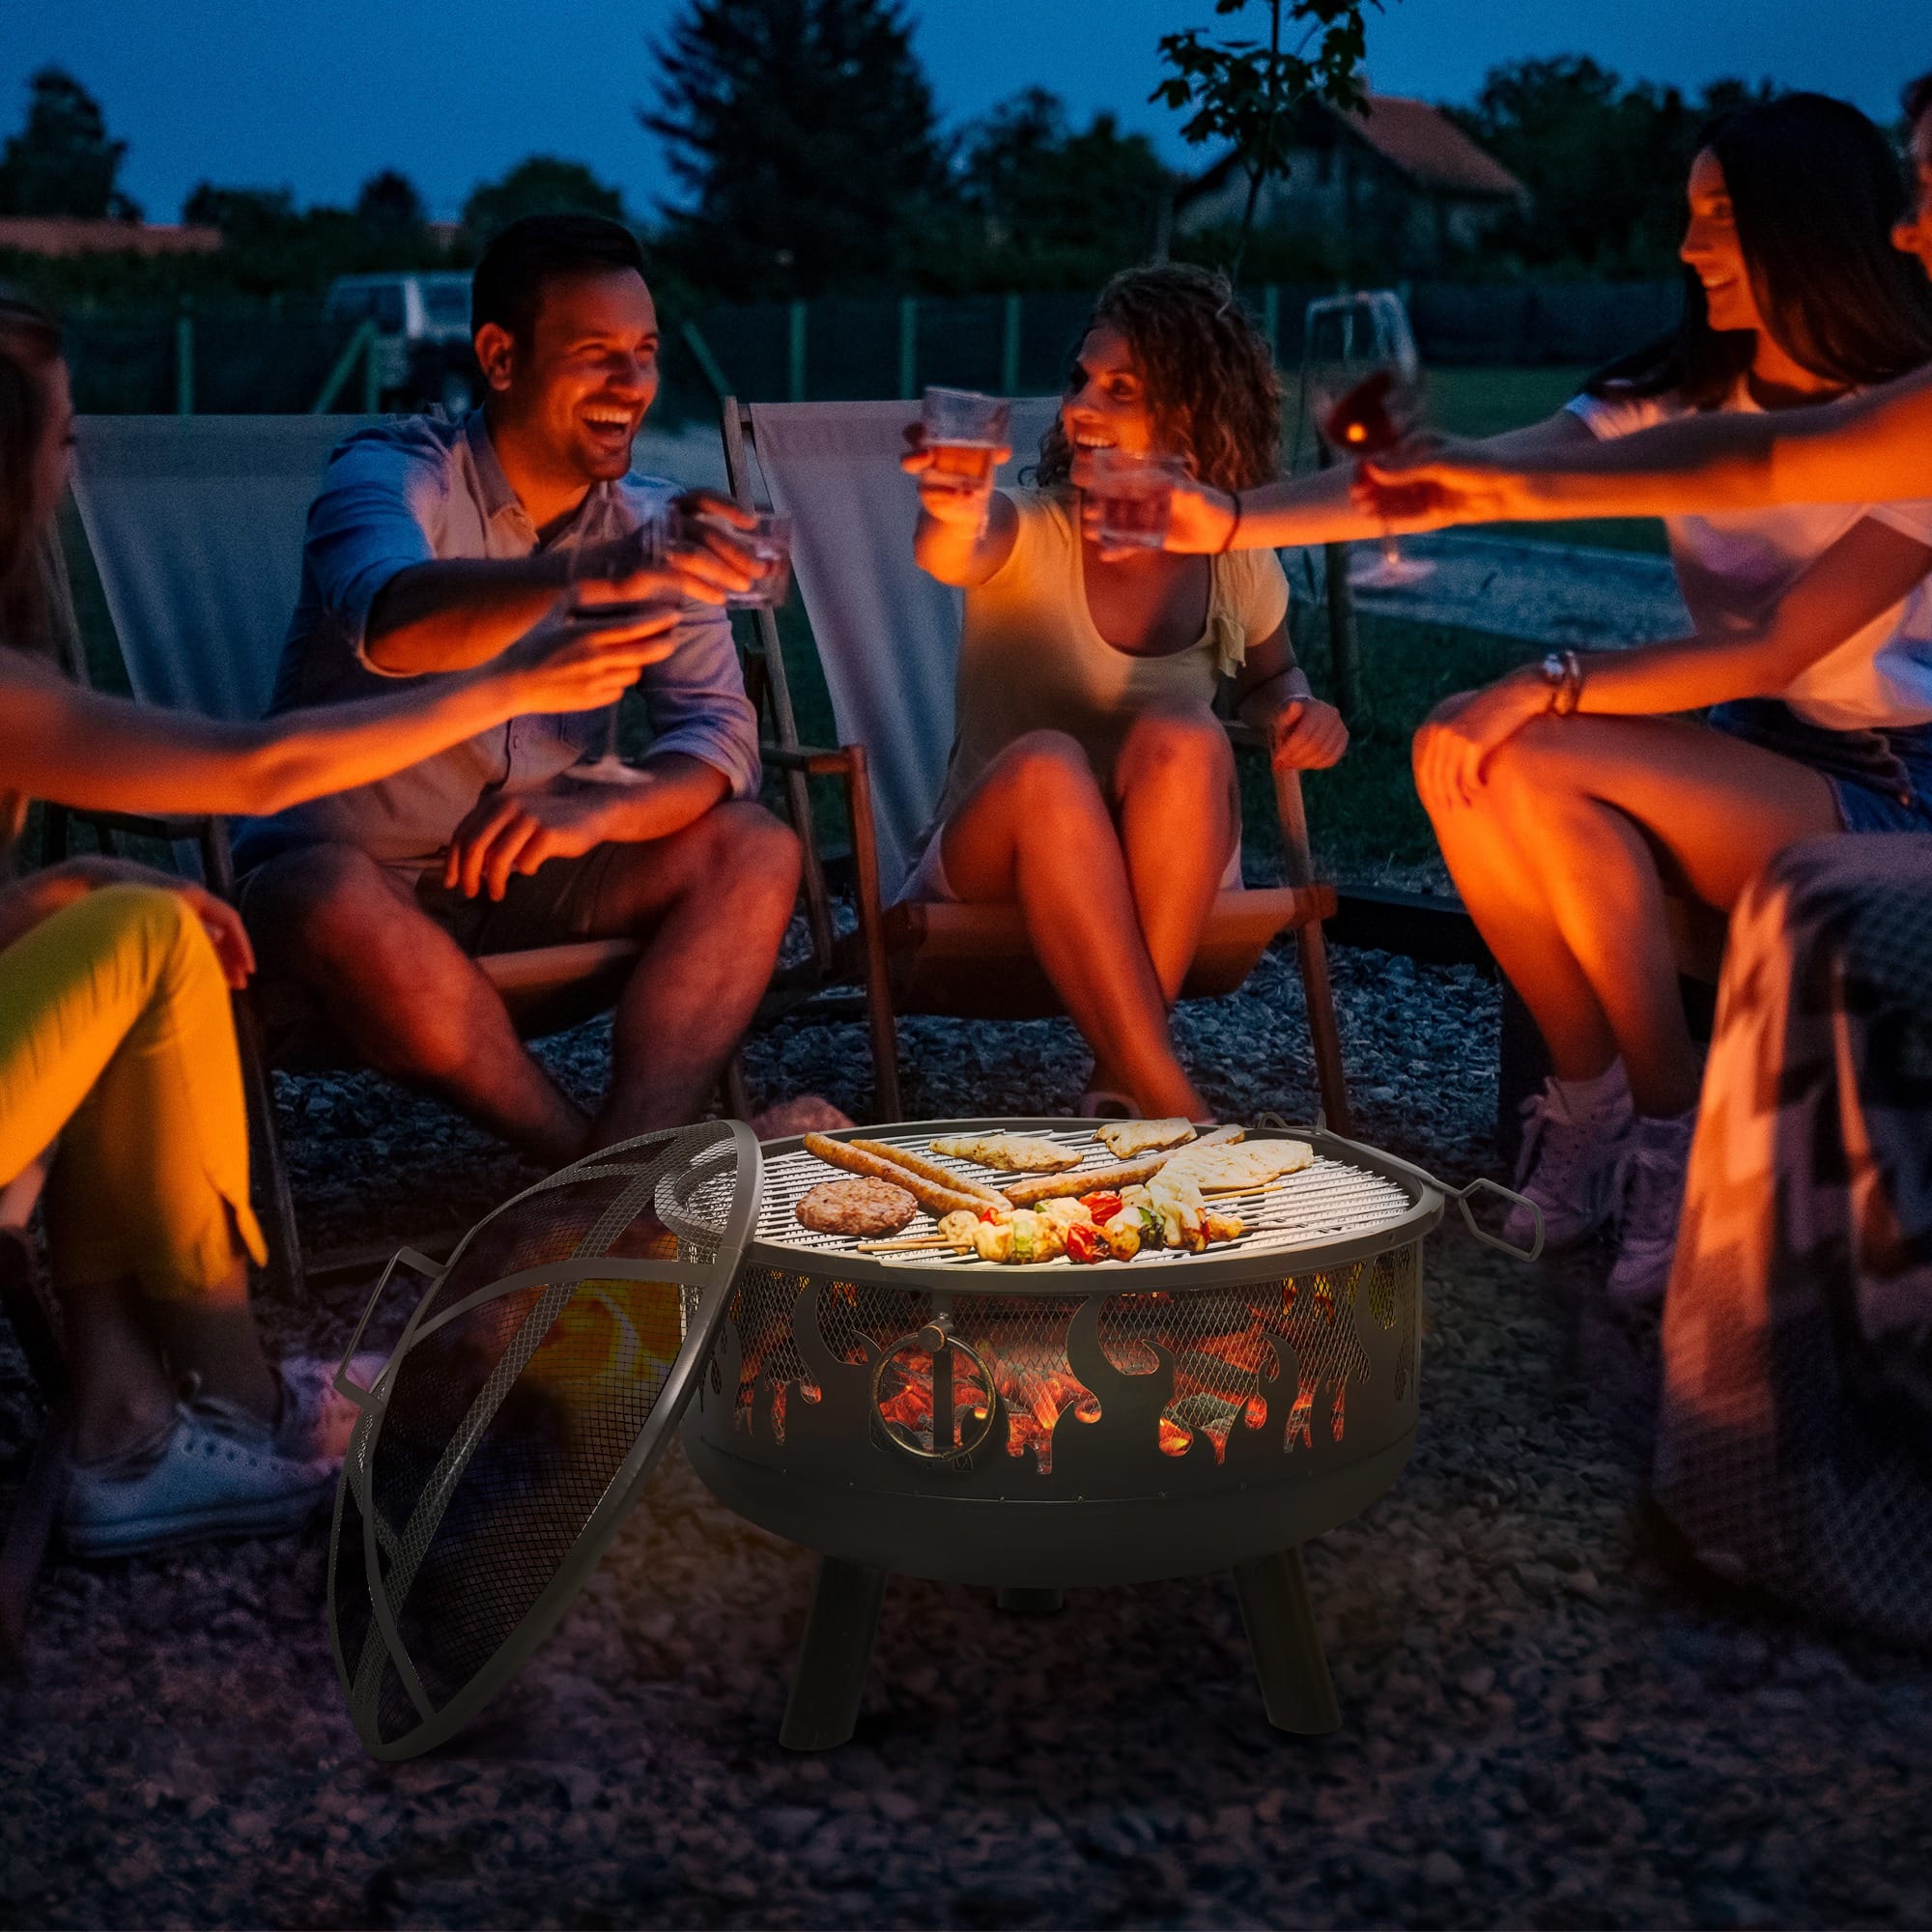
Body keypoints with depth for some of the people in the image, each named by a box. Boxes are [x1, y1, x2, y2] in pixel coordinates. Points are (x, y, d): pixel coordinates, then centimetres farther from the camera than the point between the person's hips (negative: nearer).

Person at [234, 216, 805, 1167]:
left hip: (523, 868, 5)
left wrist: (593, 814, -29)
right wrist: (598, 574, -57)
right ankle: (591, 1160, -26)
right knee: (324, 903, -38)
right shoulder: (391, 474, -14)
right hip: (351, 861, -4)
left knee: (755, 853, -18)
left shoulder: (652, 524, 1)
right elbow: (393, 623, -38)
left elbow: (721, 733, -7)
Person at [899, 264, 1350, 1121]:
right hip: (994, 874, -1)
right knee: (1045, 762, -36)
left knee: (1180, 739, -31)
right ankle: (1173, 1108, -35)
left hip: (1164, 882, 1)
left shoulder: (1234, 562, -1)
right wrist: (953, 523, -61)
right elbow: (952, 558, -35)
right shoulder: (1028, 533, -10)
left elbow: (1269, 678, 21)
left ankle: (1124, 1077, -26)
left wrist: (1298, 712, -4)